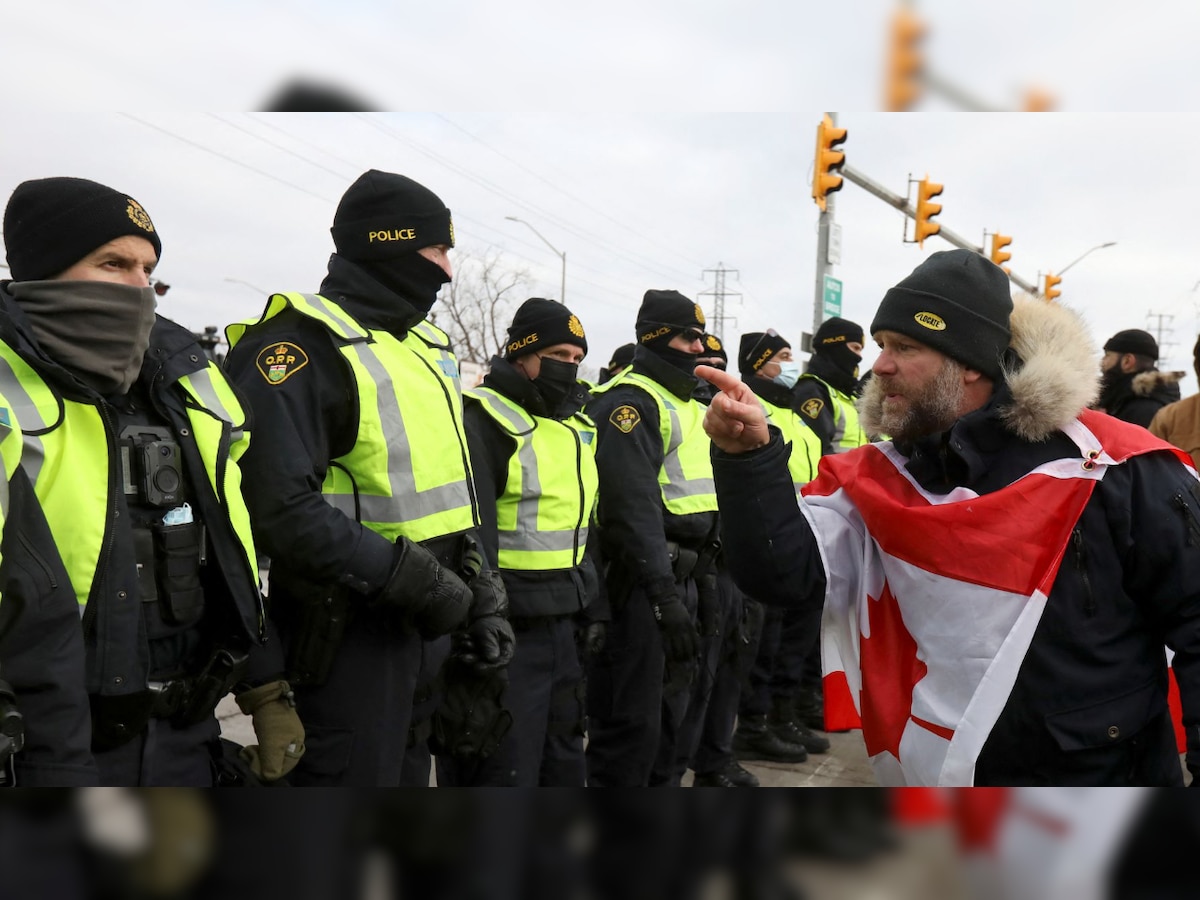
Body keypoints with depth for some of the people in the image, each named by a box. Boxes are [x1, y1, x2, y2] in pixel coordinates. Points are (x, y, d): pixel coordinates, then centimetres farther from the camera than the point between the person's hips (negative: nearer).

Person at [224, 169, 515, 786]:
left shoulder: (424, 344, 15)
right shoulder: (300, 346, -15)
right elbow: (280, 506, -25)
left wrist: (481, 596, 12)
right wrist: (414, 581, -22)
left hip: (424, 618, 9)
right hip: (351, 629, -9)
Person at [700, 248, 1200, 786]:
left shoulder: (1113, 469, -13)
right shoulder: (876, 478, -1)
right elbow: (780, 567, -14)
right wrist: (749, 458, -29)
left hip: (1103, 773, -3)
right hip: (936, 774, 4)